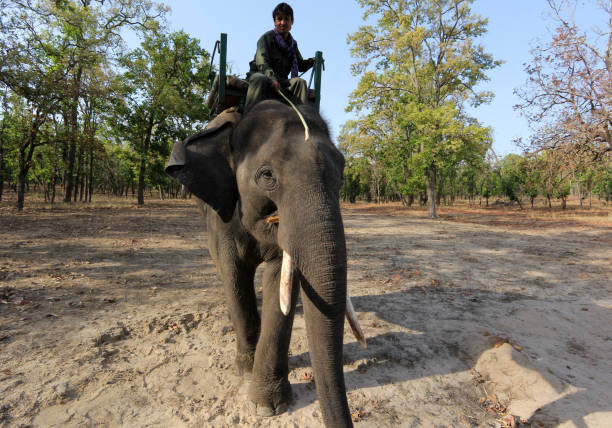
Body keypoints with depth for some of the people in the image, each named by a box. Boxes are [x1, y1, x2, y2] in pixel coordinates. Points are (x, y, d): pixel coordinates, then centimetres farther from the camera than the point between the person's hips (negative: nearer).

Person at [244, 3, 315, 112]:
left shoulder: (293, 43, 14)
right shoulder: (267, 37, -4)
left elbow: (300, 65, 22)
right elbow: (262, 62, -20)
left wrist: (312, 61, 2)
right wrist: (272, 78, -38)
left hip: (281, 80, 5)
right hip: (261, 73, -4)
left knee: (300, 82, -20)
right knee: (259, 79, -38)